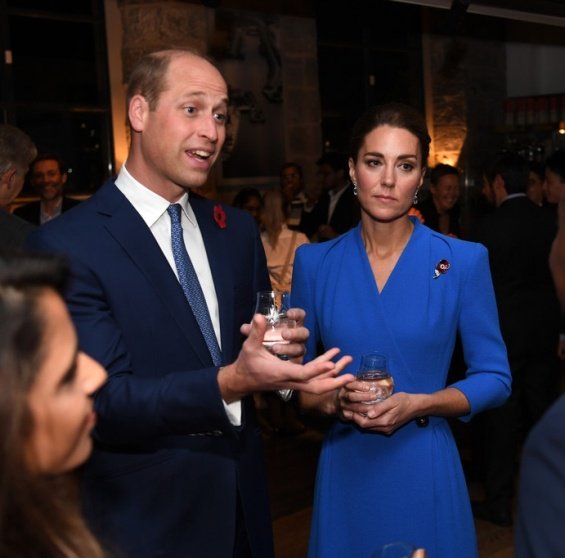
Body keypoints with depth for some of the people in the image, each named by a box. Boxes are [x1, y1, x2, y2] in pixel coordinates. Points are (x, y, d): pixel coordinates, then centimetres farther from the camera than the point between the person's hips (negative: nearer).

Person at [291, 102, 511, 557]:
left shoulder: (464, 260, -6)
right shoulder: (314, 262, -1)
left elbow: (495, 377, -2)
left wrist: (416, 404, -17)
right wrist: (333, 401, -15)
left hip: (426, 468, -1)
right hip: (345, 471, 2)